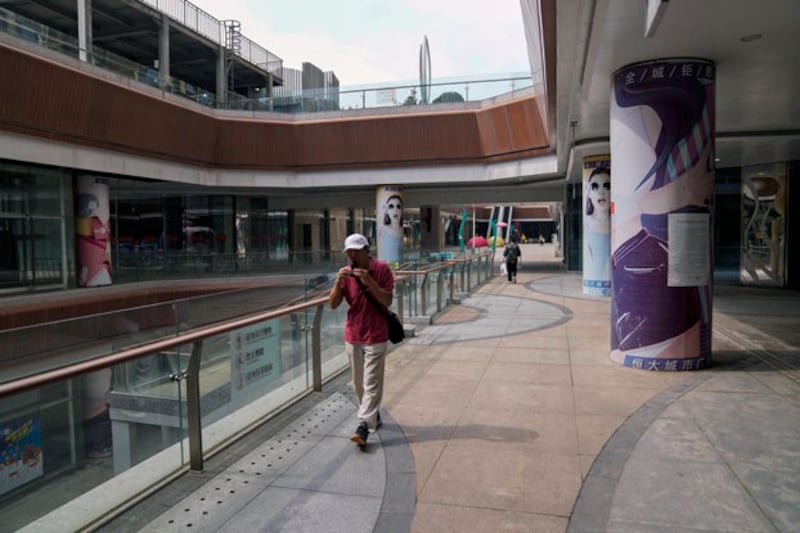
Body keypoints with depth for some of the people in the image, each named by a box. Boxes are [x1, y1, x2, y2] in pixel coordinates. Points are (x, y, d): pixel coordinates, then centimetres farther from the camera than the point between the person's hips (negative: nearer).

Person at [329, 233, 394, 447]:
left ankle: (364, 426, -8)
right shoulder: (345, 272, 2)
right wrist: (338, 282, -19)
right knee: (359, 383, 15)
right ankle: (373, 416, 33)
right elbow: (333, 304, -2)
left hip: (375, 337, -5)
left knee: (371, 384, -7)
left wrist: (369, 281, -27)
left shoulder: (381, 269, -9)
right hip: (352, 337, 5)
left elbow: (387, 301, -15)